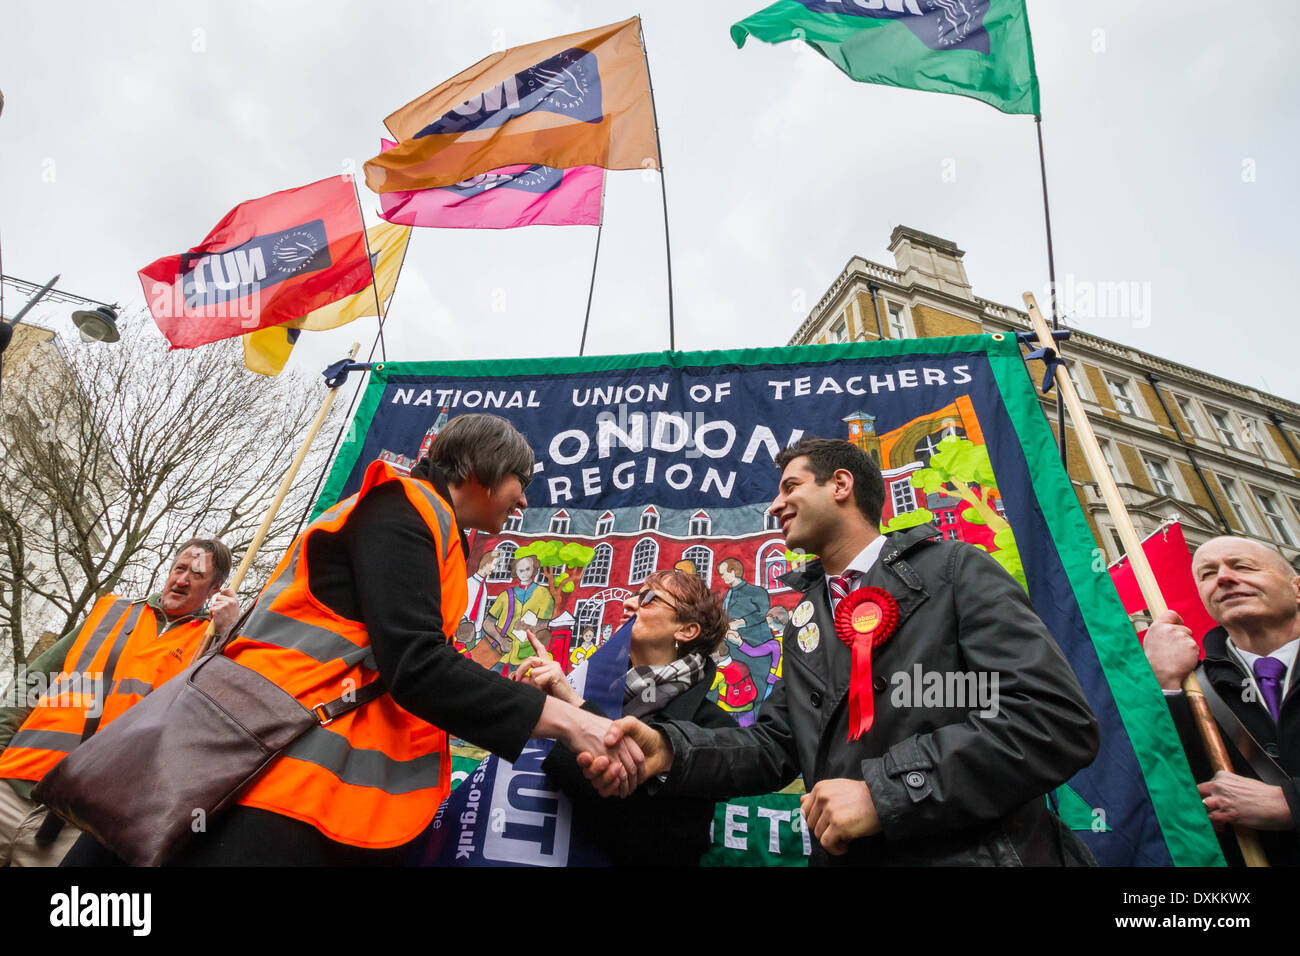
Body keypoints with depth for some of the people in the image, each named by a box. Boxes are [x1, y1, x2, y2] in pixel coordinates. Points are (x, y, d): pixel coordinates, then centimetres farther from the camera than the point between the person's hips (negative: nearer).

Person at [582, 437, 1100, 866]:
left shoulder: (957, 570, -4)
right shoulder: (805, 619, 13)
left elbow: (1058, 719, -14)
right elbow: (774, 746, 9)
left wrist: (883, 791, -18)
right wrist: (669, 751, -9)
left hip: (975, 852, -4)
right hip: (846, 854, 4)